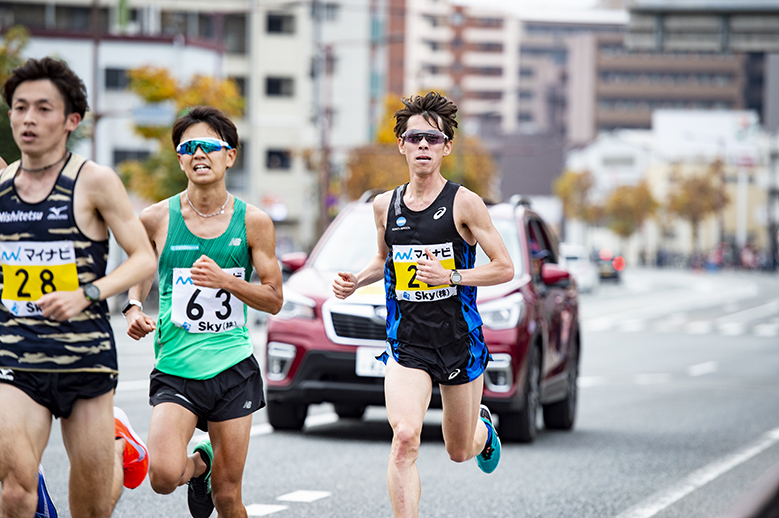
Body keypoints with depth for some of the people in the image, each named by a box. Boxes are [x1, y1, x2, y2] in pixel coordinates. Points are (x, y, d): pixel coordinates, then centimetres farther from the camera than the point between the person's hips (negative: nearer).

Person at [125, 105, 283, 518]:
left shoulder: (252, 222, 0)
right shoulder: (156, 219, 0)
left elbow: (273, 299, 2)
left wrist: (225, 280, -14)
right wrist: (133, 307, -2)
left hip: (233, 367, 0)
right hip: (175, 368, 0)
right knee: (164, 476, -20)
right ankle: (199, 463, 14)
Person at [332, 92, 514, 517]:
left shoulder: (464, 204, -8)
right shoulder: (385, 206, 5)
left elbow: (505, 268, -6)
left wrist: (451, 276, -19)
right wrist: (356, 281, 5)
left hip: (460, 339, -1)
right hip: (407, 342, 1)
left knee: (460, 451, 15)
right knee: (404, 438, -23)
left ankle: (483, 426, 53)